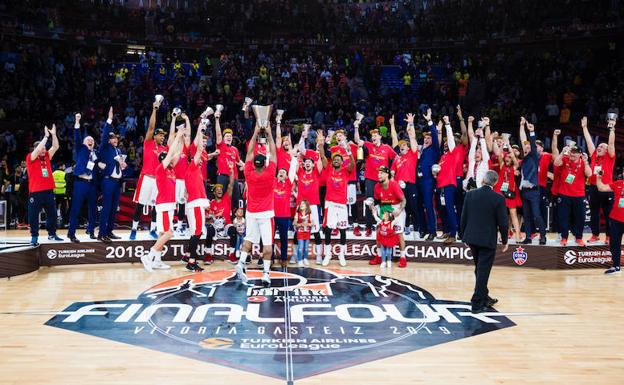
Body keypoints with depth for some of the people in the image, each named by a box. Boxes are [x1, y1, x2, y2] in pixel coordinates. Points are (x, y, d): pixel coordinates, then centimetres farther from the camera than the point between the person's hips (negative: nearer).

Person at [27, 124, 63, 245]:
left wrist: (53, 134, -4)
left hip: (48, 191, 5)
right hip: (35, 192, -5)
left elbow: (55, 147, 7)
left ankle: (52, 234, 24)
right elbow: (37, 149, -20)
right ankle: (34, 236, 7)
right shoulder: (30, 158, -3)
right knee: (33, 215, -1)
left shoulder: (47, 157, 12)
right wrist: (46, 136, -19)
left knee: (52, 213, 11)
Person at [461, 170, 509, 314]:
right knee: (483, 271, 1)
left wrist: (465, 235, 14)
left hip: (472, 238, 4)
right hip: (488, 240, -4)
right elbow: (503, 222, -10)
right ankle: (477, 304, 1)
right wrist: (504, 241, 4)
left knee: (479, 269, 20)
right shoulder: (498, 198, -12)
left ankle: (484, 298, 33)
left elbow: (463, 218, 2)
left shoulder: (470, 194, -2)